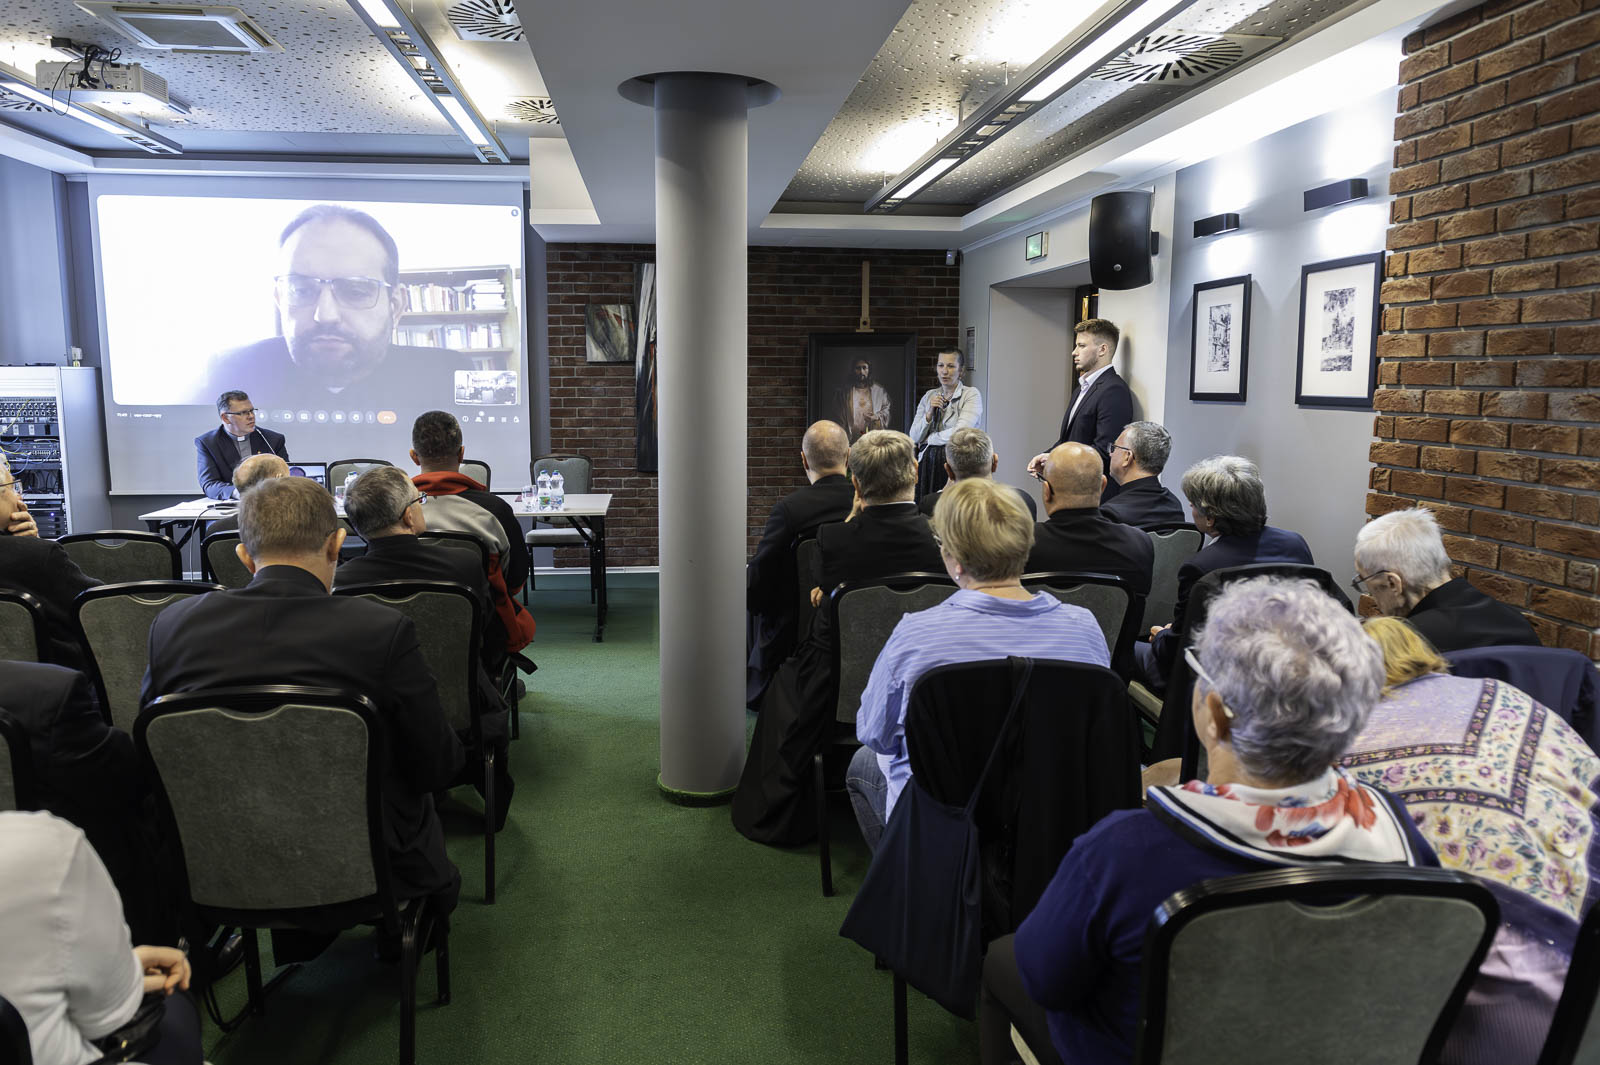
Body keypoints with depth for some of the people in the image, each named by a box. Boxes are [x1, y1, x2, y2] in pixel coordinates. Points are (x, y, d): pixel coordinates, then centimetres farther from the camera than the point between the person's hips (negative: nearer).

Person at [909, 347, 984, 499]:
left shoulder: (971, 394, -1)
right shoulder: (929, 396, 14)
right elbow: (914, 437, 9)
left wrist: (929, 439, -2)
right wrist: (930, 413, -6)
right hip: (927, 463, 4)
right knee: (926, 509, -3)